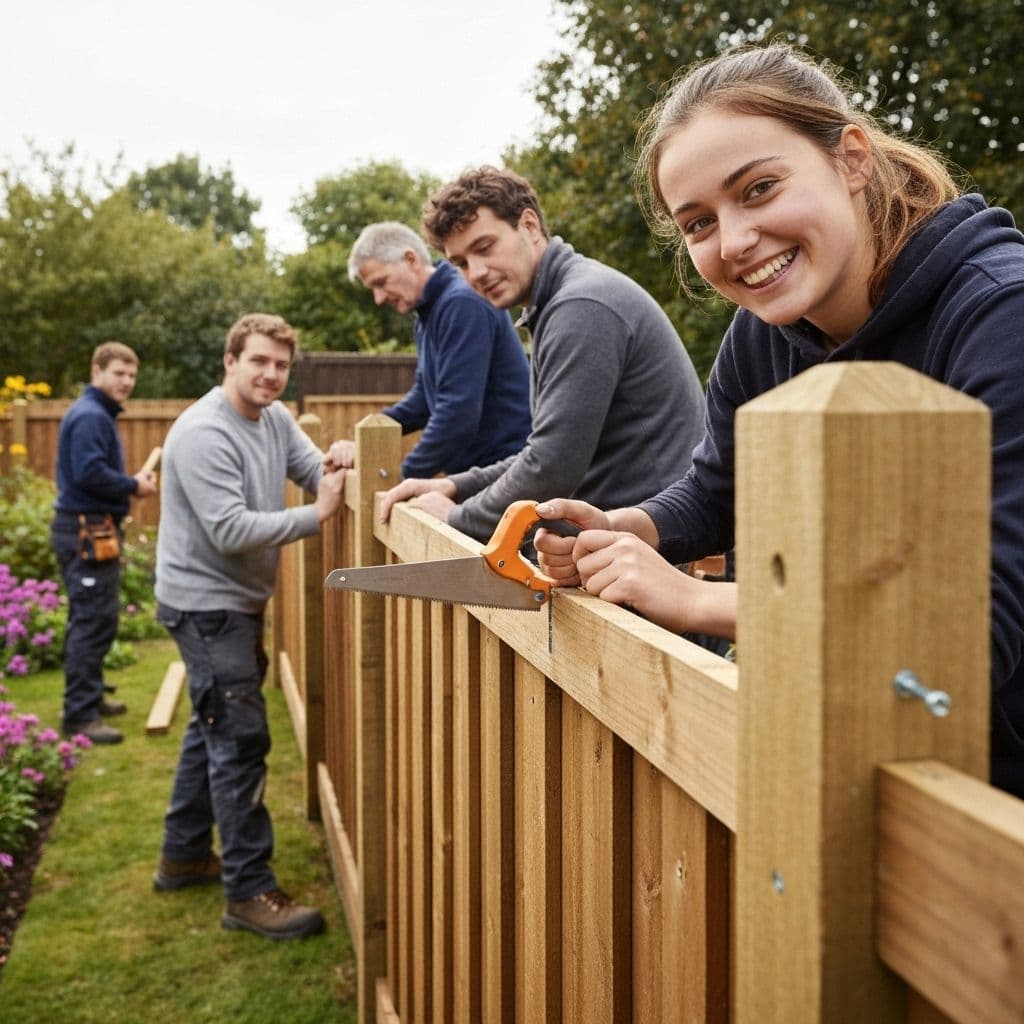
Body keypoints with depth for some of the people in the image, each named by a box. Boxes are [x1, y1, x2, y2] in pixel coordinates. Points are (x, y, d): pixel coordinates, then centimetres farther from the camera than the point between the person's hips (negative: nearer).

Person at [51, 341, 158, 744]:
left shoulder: (99, 415, 17)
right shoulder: (89, 416, -16)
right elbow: (89, 473, -25)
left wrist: (131, 482, 2)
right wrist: (134, 486, -13)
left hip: (94, 529, 11)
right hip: (86, 532, -11)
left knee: (93, 619, 18)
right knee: (93, 621, -10)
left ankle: (89, 696, 29)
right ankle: (80, 715, -7)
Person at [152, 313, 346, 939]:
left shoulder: (275, 418, 6)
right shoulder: (204, 434, -21)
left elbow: (317, 469, -2)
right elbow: (231, 531, -27)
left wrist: (342, 476, -24)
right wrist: (316, 517, -29)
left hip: (238, 600, 10)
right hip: (205, 603, -10)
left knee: (213, 729, 19)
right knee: (240, 740, -9)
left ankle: (185, 856, 34)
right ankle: (250, 892, -2)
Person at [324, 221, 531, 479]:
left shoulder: (462, 304, -17)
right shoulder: (429, 311, 14)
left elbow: (458, 412, -24)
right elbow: (426, 395, 18)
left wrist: (403, 479, -17)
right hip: (474, 468, 9)